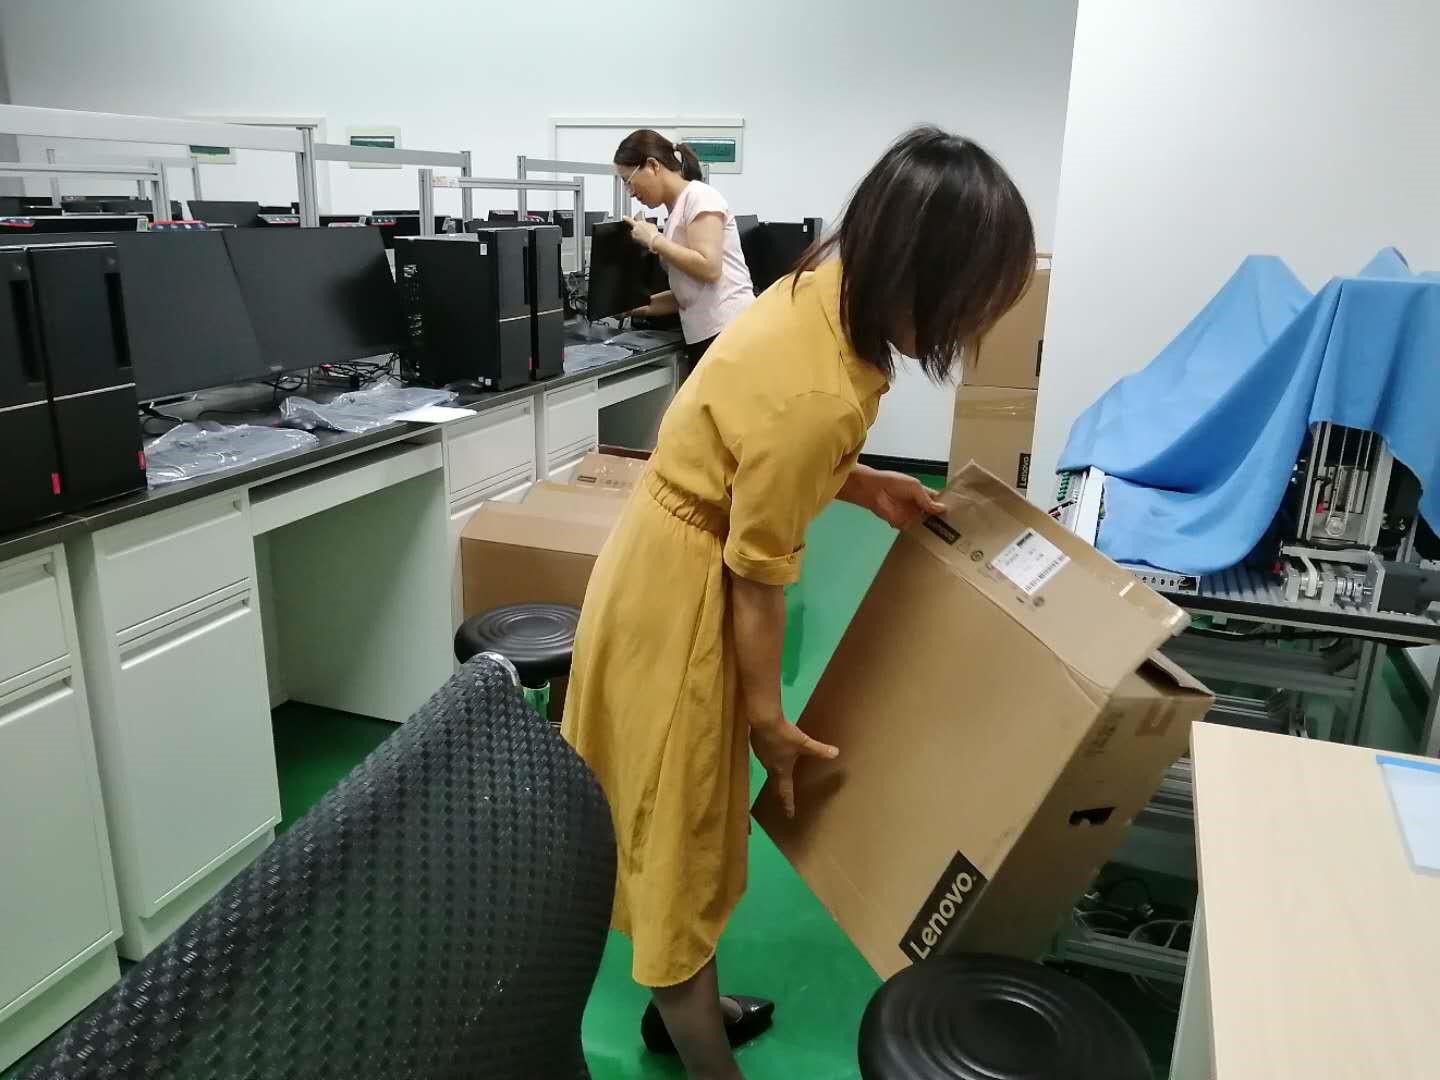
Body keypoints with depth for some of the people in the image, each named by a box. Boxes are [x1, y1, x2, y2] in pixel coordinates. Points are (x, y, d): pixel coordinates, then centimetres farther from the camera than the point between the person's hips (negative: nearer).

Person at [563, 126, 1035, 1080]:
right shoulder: (815, 392, -32)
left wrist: (864, 485, 3)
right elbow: (758, 576, -22)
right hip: (682, 590, -9)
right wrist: (770, 722, -9)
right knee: (681, 834, 8)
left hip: (686, 557, 9)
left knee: (694, 820, 23)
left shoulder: (828, 287, -4)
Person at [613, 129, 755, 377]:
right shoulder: (677, 209, 19)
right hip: (702, 337, 9)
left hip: (730, 332, -9)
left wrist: (654, 239, -7)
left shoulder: (699, 196, -5)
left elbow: (708, 268, -17)